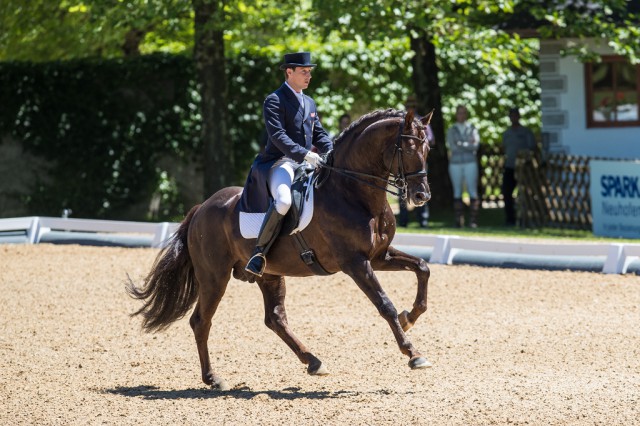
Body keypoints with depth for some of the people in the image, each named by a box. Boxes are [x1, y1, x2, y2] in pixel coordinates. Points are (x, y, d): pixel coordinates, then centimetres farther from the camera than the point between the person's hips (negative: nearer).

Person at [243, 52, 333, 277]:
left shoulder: (309, 103, 21)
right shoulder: (274, 101, -5)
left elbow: (320, 135, 20)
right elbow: (277, 135, -18)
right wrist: (304, 154, -29)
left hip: (306, 164, 9)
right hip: (278, 163, -8)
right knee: (283, 201, -35)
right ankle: (259, 252, -24)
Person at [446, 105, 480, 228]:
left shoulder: (472, 129, 8)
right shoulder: (451, 130, 12)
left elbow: (475, 145, -4)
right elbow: (451, 146, -2)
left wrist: (460, 144, -7)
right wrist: (468, 145, -6)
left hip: (470, 163, -1)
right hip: (455, 163, 1)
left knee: (472, 190, -7)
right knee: (457, 191, 0)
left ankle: (473, 220, -9)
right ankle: (459, 220, 1)